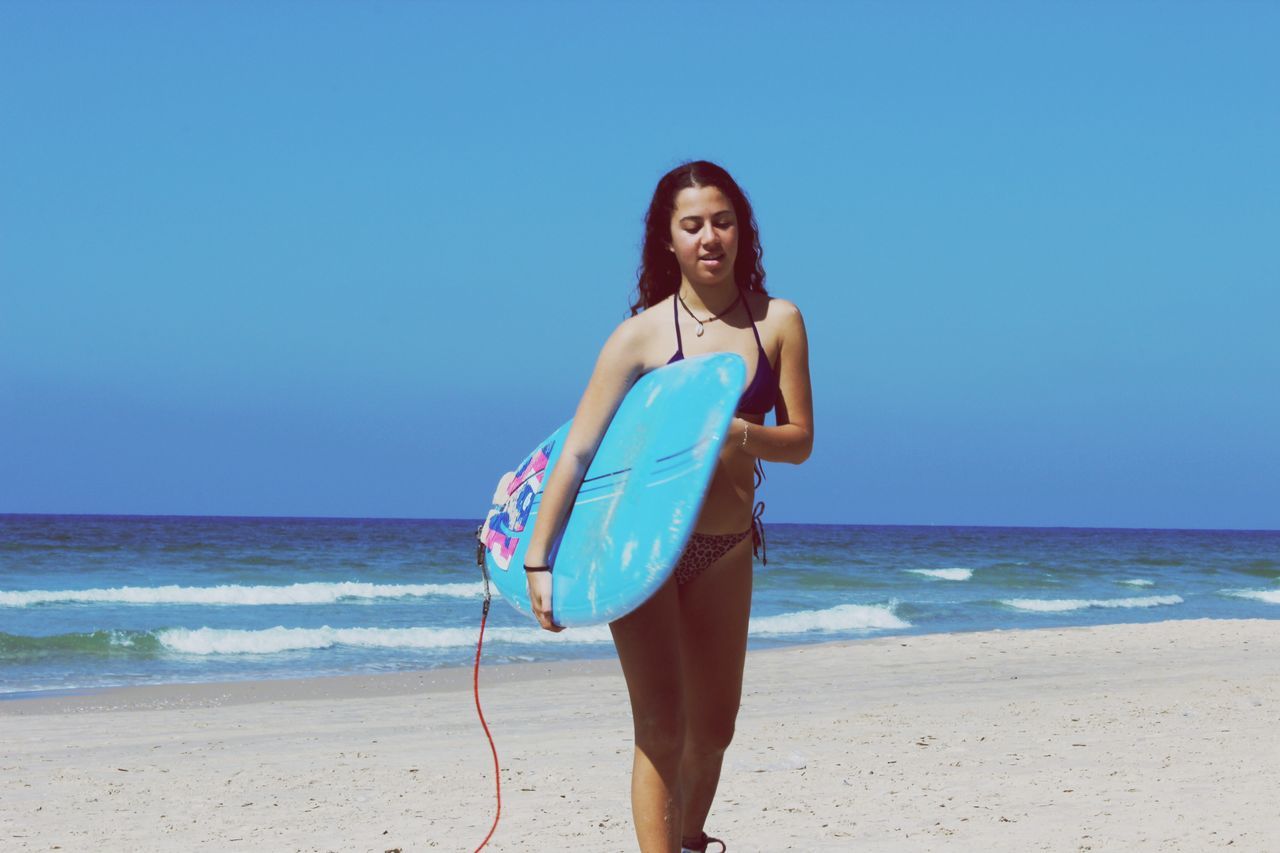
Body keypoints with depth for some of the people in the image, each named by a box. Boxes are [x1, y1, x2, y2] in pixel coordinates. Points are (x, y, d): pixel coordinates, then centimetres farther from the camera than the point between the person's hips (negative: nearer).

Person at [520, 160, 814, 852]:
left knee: (713, 730, 16)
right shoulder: (643, 334, -12)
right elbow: (576, 450, -13)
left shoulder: (778, 323, -3)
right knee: (661, 724, -10)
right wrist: (537, 560, -20)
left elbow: (799, 441, -1)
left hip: (727, 549, 4)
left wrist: (740, 434, -24)